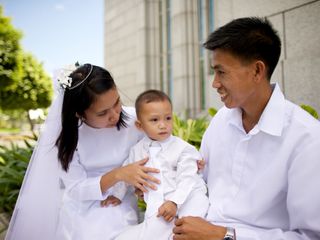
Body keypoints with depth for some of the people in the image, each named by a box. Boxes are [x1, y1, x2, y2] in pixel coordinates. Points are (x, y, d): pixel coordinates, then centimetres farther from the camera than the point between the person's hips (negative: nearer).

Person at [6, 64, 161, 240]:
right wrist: (117, 175, -28)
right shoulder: (66, 134, -15)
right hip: (82, 207, 0)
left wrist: (140, 181, -20)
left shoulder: (134, 119, -16)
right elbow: (76, 190, -14)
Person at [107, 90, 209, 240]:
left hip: (185, 198, -1)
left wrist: (174, 202, -22)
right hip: (156, 209, 2)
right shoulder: (137, 150, 10)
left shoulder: (182, 148, -3)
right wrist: (117, 194, 34)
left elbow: (186, 180, -10)